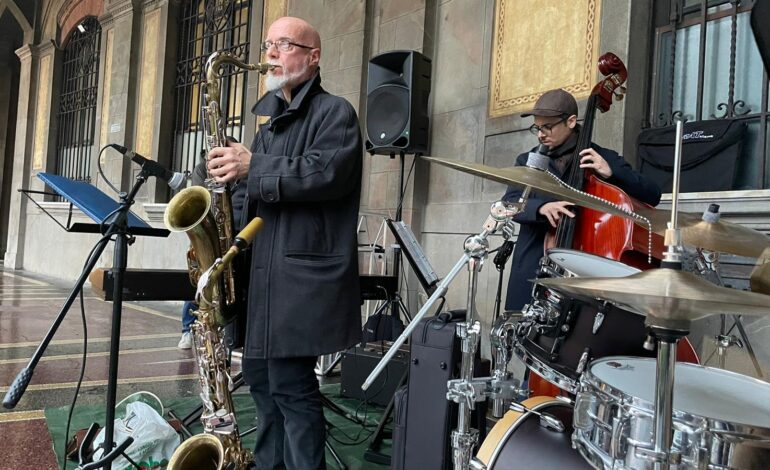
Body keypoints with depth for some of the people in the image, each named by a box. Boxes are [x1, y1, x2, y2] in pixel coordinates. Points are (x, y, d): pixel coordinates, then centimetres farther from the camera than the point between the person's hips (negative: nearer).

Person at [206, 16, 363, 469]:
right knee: (262, 376, 15)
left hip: (304, 273, -8)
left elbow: (330, 173, -20)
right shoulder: (267, 115, 22)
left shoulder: (334, 111, -2)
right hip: (262, 270, 9)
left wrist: (253, 167, -18)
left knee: (291, 385, -6)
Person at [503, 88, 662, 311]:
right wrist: (541, 207, -25)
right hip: (532, 272, 2)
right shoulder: (527, 161, 11)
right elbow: (509, 204, -4)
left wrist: (611, 173, -16)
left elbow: (652, 196, 0)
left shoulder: (603, 159, 6)